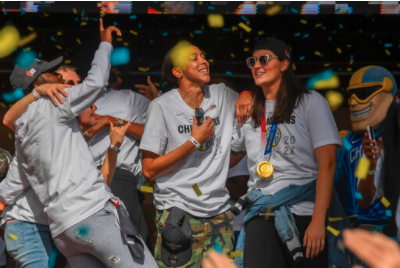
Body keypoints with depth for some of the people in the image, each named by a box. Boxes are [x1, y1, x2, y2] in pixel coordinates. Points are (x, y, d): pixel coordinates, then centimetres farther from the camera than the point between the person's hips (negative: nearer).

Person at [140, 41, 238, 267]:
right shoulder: (162, 106, -7)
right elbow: (149, 170, -8)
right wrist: (194, 142, -12)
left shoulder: (222, 95, 5)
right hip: (178, 212, -4)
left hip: (220, 212, 4)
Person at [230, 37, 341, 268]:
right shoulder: (250, 110, 14)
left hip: (304, 215, -3)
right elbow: (228, 159, 20)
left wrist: (318, 221, -17)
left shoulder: (310, 102, -1)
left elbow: (327, 164, -8)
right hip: (261, 216, 3)